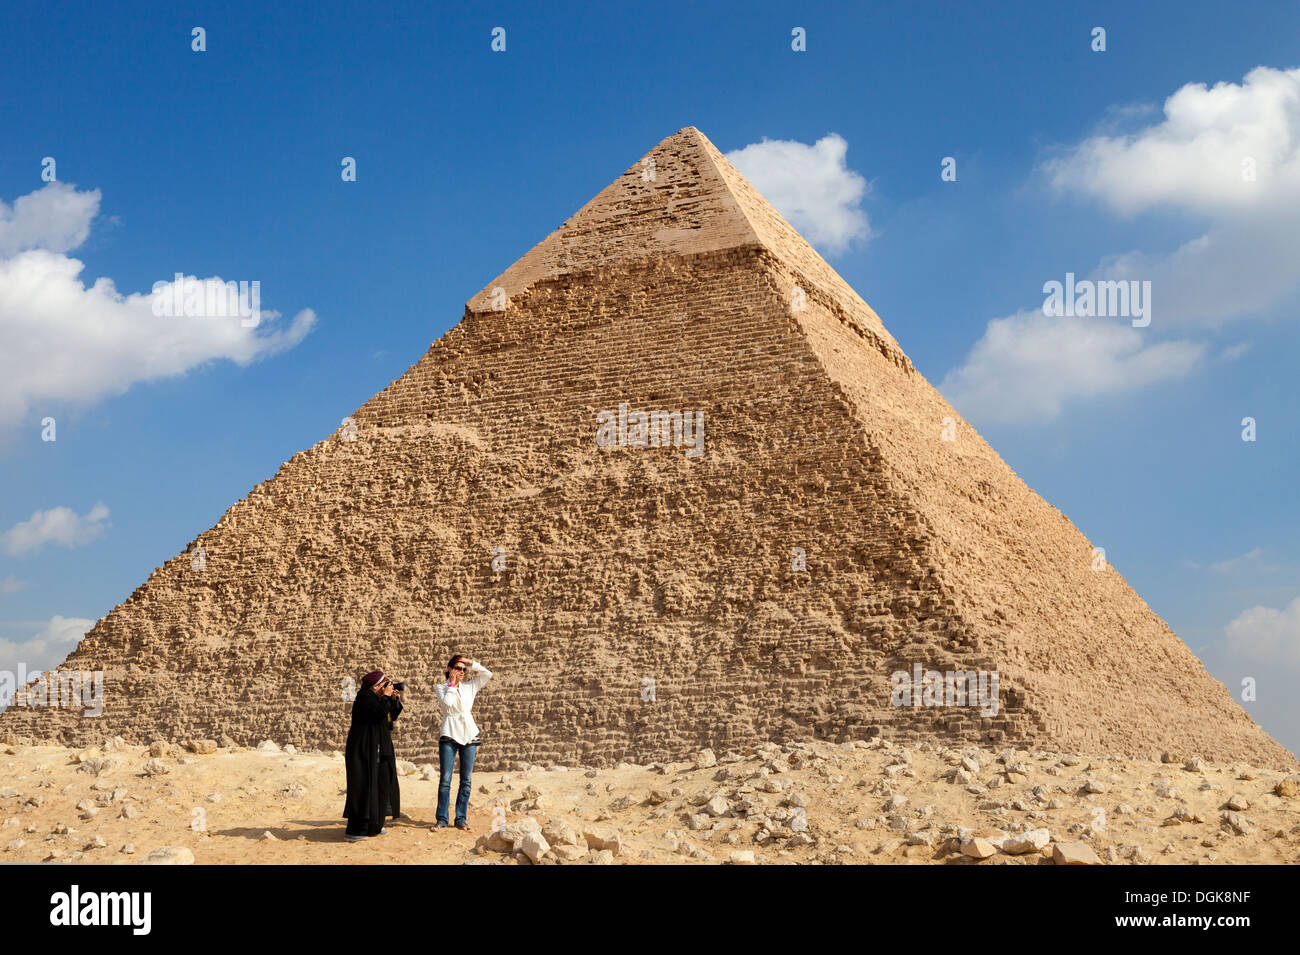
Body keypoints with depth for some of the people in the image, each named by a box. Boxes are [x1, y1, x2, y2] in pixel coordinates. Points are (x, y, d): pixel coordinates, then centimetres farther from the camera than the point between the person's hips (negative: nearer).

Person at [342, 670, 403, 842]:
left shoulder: (376, 698, 16)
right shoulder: (365, 697, -14)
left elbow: (392, 716, 17)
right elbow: (379, 713, -28)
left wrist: (395, 699, 3)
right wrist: (386, 697, -17)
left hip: (377, 751, 10)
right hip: (364, 751, -10)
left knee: (380, 785, 12)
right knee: (364, 787, -11)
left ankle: (373, 826, 20)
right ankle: (353, 831, -10)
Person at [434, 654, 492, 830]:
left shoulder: (470, 687, 15)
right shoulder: (441, 688, 6)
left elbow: (487, 674, 9)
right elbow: (447, 703, -12)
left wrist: (471, 663, 5)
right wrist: (452, 684, -3)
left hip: (469, 735, 3)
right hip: (449, 735, -3)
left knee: (466, 780, 2)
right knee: (445, 779, -6)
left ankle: (461, 818, 7)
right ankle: (442, 819, 0)